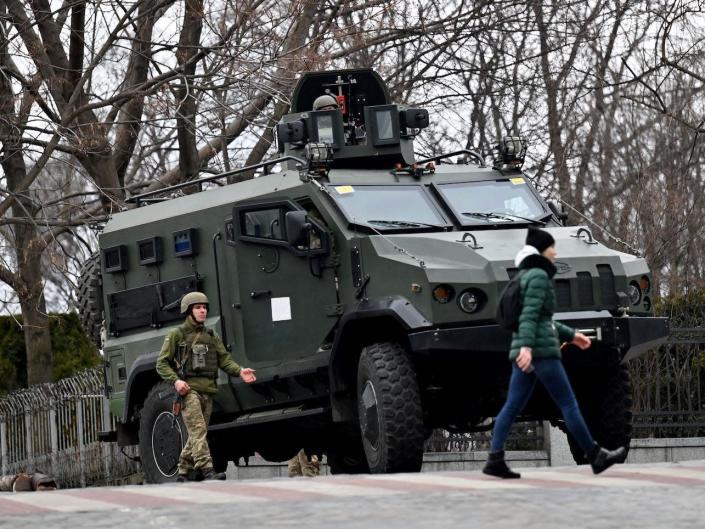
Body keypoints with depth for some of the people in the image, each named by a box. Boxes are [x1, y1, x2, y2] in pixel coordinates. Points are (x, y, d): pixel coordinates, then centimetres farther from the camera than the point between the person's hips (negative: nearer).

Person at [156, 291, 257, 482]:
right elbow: (162, 364, 2)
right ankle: (207, 471, -28)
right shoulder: (177, 335, 4)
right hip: (188, 389, -6)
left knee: (198, 434, 8)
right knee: (198, 430, -18)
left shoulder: (212, 337, 19)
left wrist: (240, 371, -9)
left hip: (208, 390, 6)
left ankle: (184, 472, 17)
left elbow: (224, 359, 11)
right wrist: (175, 380, -15)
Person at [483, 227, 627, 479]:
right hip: (541, 349, -10)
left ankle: (495, 459, -7)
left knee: (512, 407, 2)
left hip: (523, 352, 10)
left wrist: (570, 335, 30)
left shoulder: (526, 276, 21)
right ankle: (596, 457, 3)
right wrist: (527, 346, -30)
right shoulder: (538, 275, -9)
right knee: (568, 404, -3)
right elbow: (530, 314, -21)